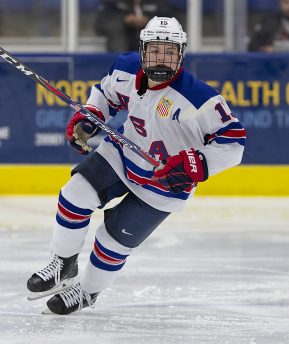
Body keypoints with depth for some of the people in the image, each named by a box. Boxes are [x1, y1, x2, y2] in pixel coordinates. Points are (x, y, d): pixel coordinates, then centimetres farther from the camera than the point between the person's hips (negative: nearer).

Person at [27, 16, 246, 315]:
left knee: (113, 240, 1)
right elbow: (106, 92, 9)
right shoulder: (126, 69, -15)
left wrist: (195, 165, -38)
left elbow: (233, 141, -28)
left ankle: (88, 291, 30)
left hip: (164, 184, -5)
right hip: (123, 154, 5)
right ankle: (64, 265, 10)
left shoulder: (196, 98, -32)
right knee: (76, 194, -13)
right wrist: (87, 119, -8)